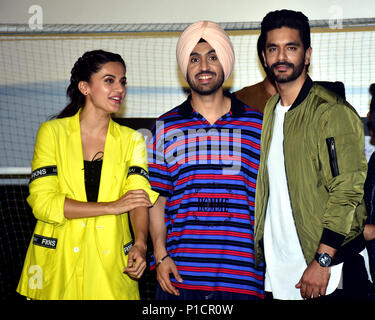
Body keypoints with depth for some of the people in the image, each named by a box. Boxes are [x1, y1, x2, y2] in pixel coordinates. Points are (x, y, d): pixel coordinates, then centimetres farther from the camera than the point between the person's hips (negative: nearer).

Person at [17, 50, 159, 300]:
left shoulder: (131, 140, 5)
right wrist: (112, 207, -16)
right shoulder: (52, 132, -2)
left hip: (111, 264, 1)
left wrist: (140, 244, -28)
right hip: (58, 263, -1)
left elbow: (139, 196, -9)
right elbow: (43, 202, -11)